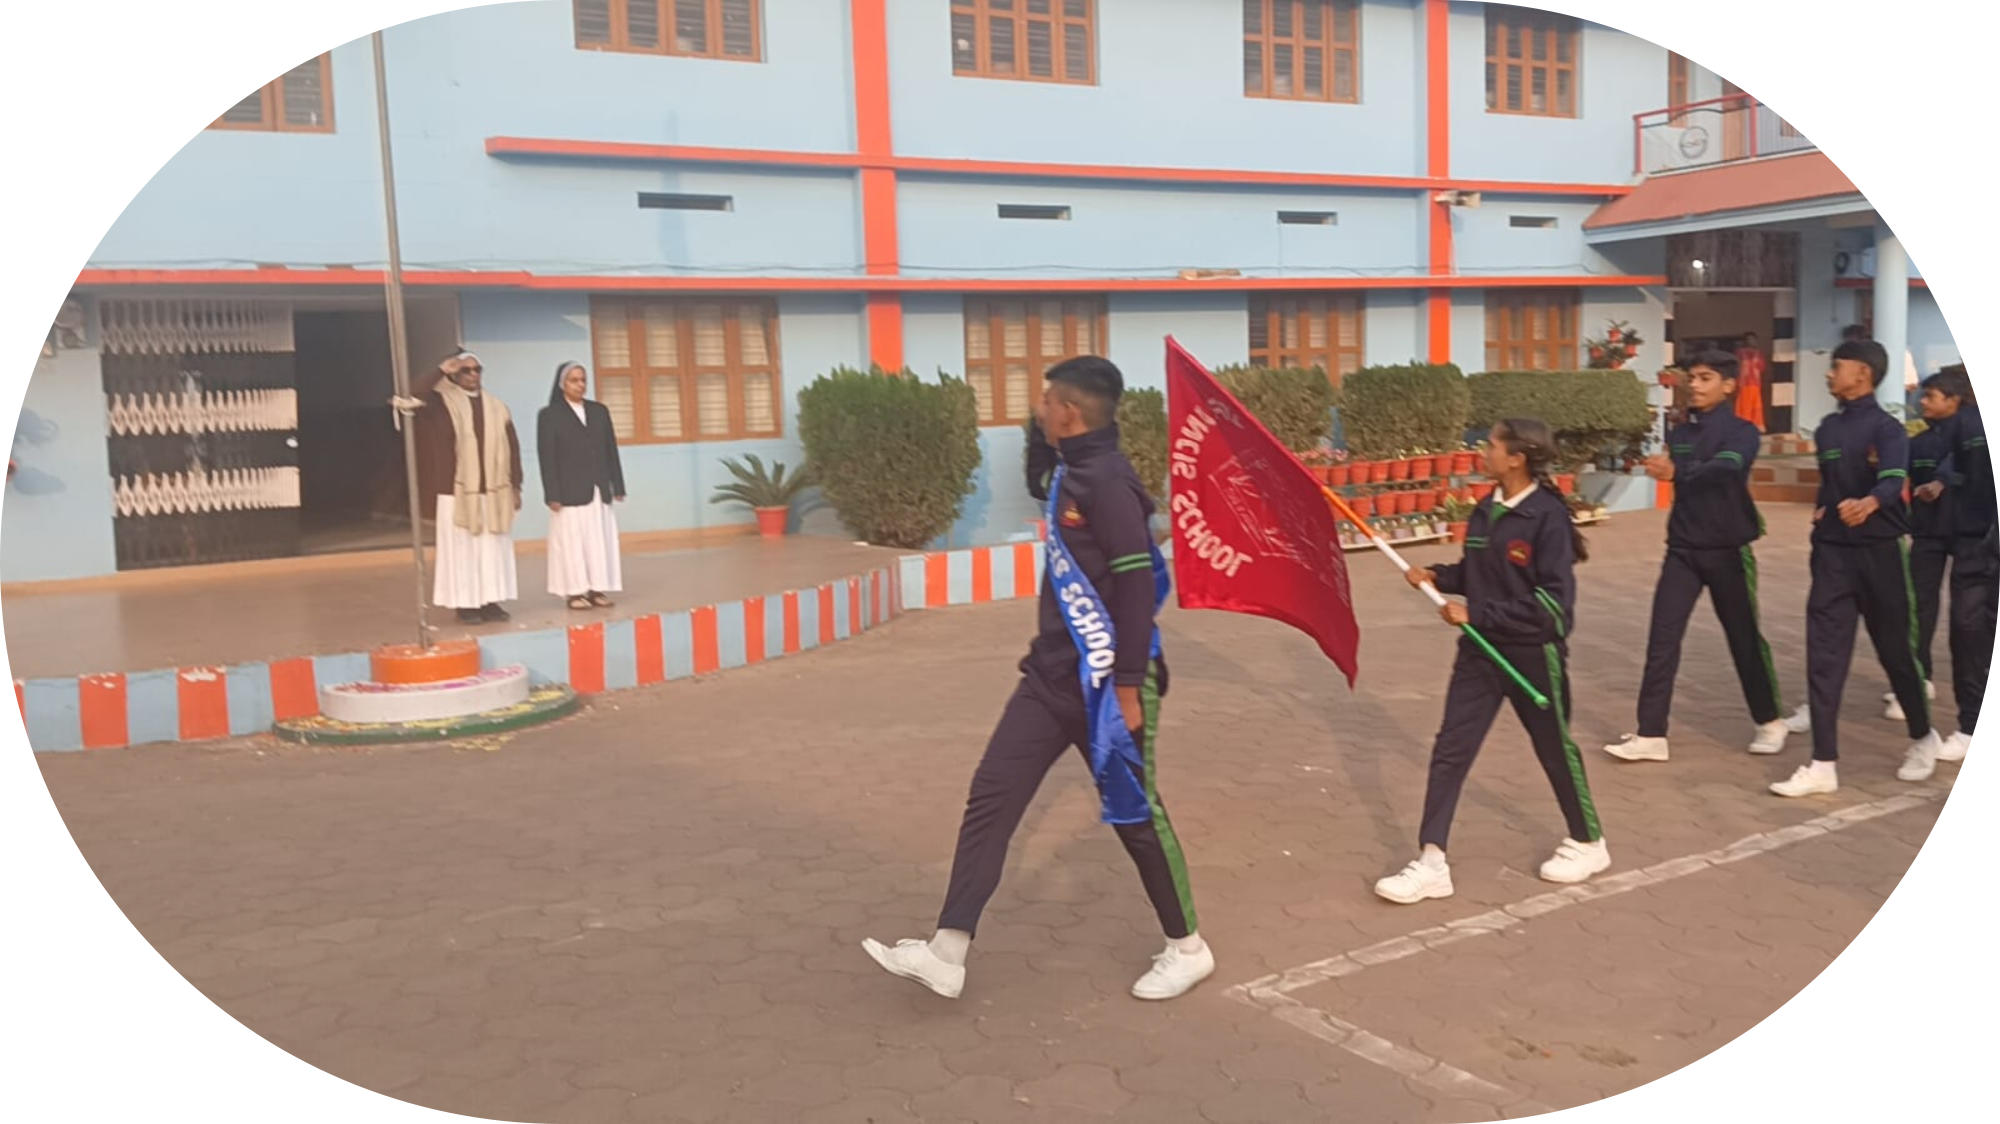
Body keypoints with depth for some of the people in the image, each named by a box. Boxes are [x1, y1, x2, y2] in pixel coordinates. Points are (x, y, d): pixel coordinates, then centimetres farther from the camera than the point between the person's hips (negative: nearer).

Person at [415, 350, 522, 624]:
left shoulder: (497, 406, 9)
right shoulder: (443, 403, 1)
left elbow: (512, 448, 10)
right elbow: (416, 398, -20)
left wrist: (515, 486, 6)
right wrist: (441, 371, -15)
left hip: (495, 491, 3)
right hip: (458, 491, -3)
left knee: (493, 548, 5)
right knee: (463, 548, 1)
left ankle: (491, 601, 12)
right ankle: (466, 604, 7)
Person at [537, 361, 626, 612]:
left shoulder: (599, 411, 10)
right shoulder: (549, 415, -1)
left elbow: (611, 450, 11)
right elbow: (547, 458, -5)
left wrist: (618, 486, 6)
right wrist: (552, 495, -12)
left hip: (599, 491, 4)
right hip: (569, 492, -4)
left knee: (600, 541, 4)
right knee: (572, 542, -1)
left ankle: (597, 590, 9)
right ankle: (575, 592, 3)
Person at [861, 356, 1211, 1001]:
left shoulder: (1107, 482, -19)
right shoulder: (1069, 471, 10)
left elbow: (1137, 587, -22)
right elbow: (1040, 486, 37)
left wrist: (1129, 686, -22)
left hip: (1104, 682, -10)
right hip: (1052, 675, 10)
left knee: (1133, 811, 5)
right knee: (992, 794, 3)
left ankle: (1187, 948, 26)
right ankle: (947, 954, 5)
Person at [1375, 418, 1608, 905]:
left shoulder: (1548, 517, -19)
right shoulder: (1485, 511, 2)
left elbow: (1552, 602, -23)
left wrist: (1476, 614, -24)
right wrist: (1436, 576, -4)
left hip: (1533, 655, -6)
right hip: (1481, 651, 6)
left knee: (1555, 749, 14)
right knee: (1449, 750, 0)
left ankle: (1588, 843, 38)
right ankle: (1432, 864, 4)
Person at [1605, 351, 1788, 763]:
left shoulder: (1742, 432, -8)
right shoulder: (1680, 434, 10)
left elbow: (1724, 468, -28)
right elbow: (1684, 482, 11)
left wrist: (1676, 473, -46)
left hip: (1727, 550, -4)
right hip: (1682, 549, 4)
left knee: (1744, 638, 7)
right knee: (1662, 639, -4)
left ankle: (1770, 721, 28)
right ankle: (1650, 734, -2)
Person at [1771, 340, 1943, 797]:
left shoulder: (1887, 429, -12)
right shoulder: (1828, 429, 8)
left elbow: (1892, 481, -31)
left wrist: (1868, 504, -51)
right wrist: (1824, 511, 3)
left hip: (1878, 553, -5)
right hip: (1832, 553, 5)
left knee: (1894, 651, 9)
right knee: (1824, 657, -2)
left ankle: (1922, 738, 35)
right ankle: (1823, 764, -1)